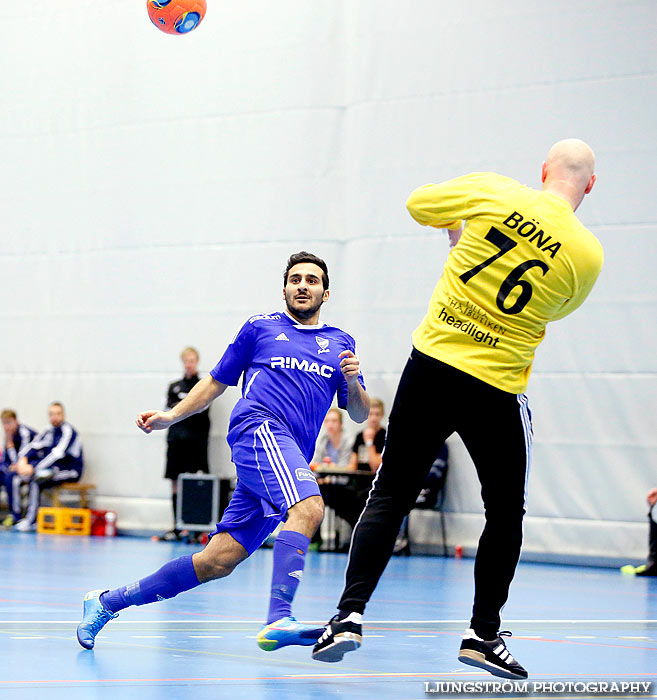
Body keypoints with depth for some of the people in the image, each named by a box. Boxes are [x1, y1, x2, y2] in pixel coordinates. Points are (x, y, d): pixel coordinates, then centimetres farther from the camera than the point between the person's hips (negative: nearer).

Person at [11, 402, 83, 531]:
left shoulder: (67, 431, -13)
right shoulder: (48, 431, 12)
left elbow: (58, 454, -24)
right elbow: (32, 446, 9)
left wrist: (33, 468, -29)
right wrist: (22, 460, -14)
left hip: (70, 471, -8)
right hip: (50, 470, 8)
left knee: (35, 481, -31)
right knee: (16, 478, -7)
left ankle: (31, 520, -27)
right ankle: (16, 517, -9)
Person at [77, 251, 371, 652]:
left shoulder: (341, 344, 21)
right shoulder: (260, 328, 14)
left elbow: (360, 414, 17)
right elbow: (215, 384, 20)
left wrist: (353, 382, -4)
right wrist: (170, 417, 9)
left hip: (289, 462, 4)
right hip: (257, 427, -4)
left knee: (218, 562, -2)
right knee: (309, 508, -33)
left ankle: (108, 603, 10)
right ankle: (278, 621, -44)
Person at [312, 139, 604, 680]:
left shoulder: (494, 192, -5)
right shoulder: (587, 254, -6)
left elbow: (418, 204, 9)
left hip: (430, 364, 1)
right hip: (497, 390, -1)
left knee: (390, 496, 9)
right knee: (506, 514, 17)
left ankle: (350, 614, 0)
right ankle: (483, 634, 15)